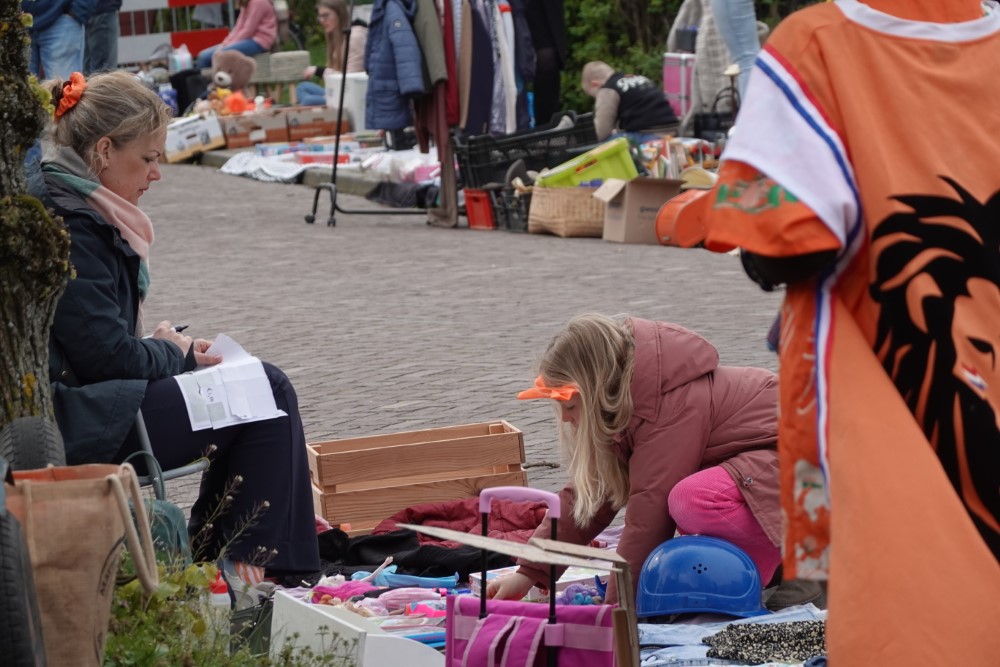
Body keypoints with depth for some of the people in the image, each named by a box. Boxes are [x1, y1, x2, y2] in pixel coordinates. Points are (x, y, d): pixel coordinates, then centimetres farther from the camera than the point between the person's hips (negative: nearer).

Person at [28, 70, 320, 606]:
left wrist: (166, 347, 7)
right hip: (75, 426, -11)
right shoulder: (66, 225, -19)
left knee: (267, 387, 15)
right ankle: (243, 569, -1)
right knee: (267, 395, -8)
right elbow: (106, 354, -21)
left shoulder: (66, 205, 14)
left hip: (71, 405, 11)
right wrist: (176, 353, -2)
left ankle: (213, 557, 15)